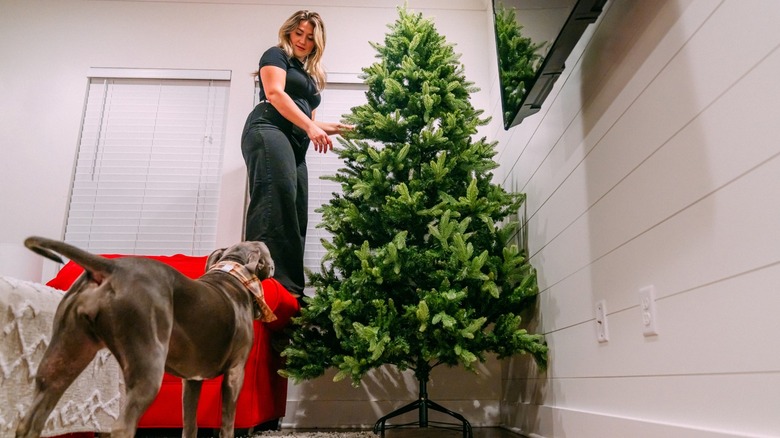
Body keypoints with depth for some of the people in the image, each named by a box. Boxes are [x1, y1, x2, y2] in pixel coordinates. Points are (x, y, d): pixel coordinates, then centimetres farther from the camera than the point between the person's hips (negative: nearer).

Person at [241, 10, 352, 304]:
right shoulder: (276, 55, 12)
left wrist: (340, 128, 16)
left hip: (295, 143, 8)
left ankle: (290, 290, -10)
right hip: (269, 131, -8)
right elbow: (274, 93, -7)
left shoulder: (310, 74, 33)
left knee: (295, 215, -5)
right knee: (276, 203, -28)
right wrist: (310, 127, -17)